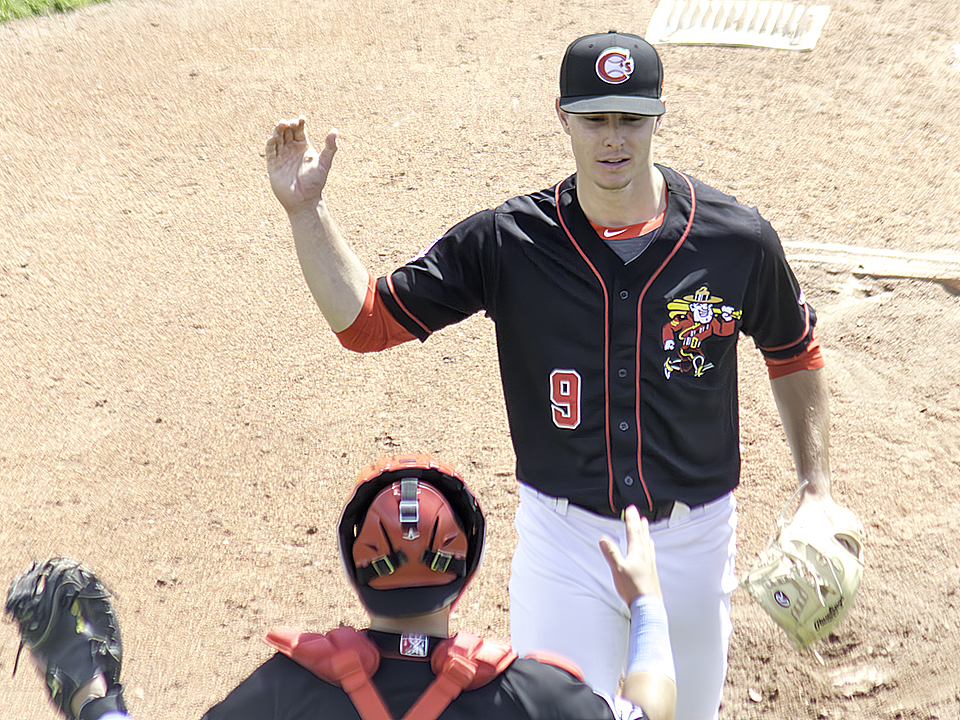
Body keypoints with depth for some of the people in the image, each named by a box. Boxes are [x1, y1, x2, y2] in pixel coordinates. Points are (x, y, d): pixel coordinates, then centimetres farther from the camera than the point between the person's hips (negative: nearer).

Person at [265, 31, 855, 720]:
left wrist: (818, 489, 2)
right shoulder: (506, 242, -10)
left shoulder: (738, 238, -9)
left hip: (694, 537, 2)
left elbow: (795, 354, 7)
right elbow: (365, 319, -7)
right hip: (566, 539, -1)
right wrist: (307, 210, -19)